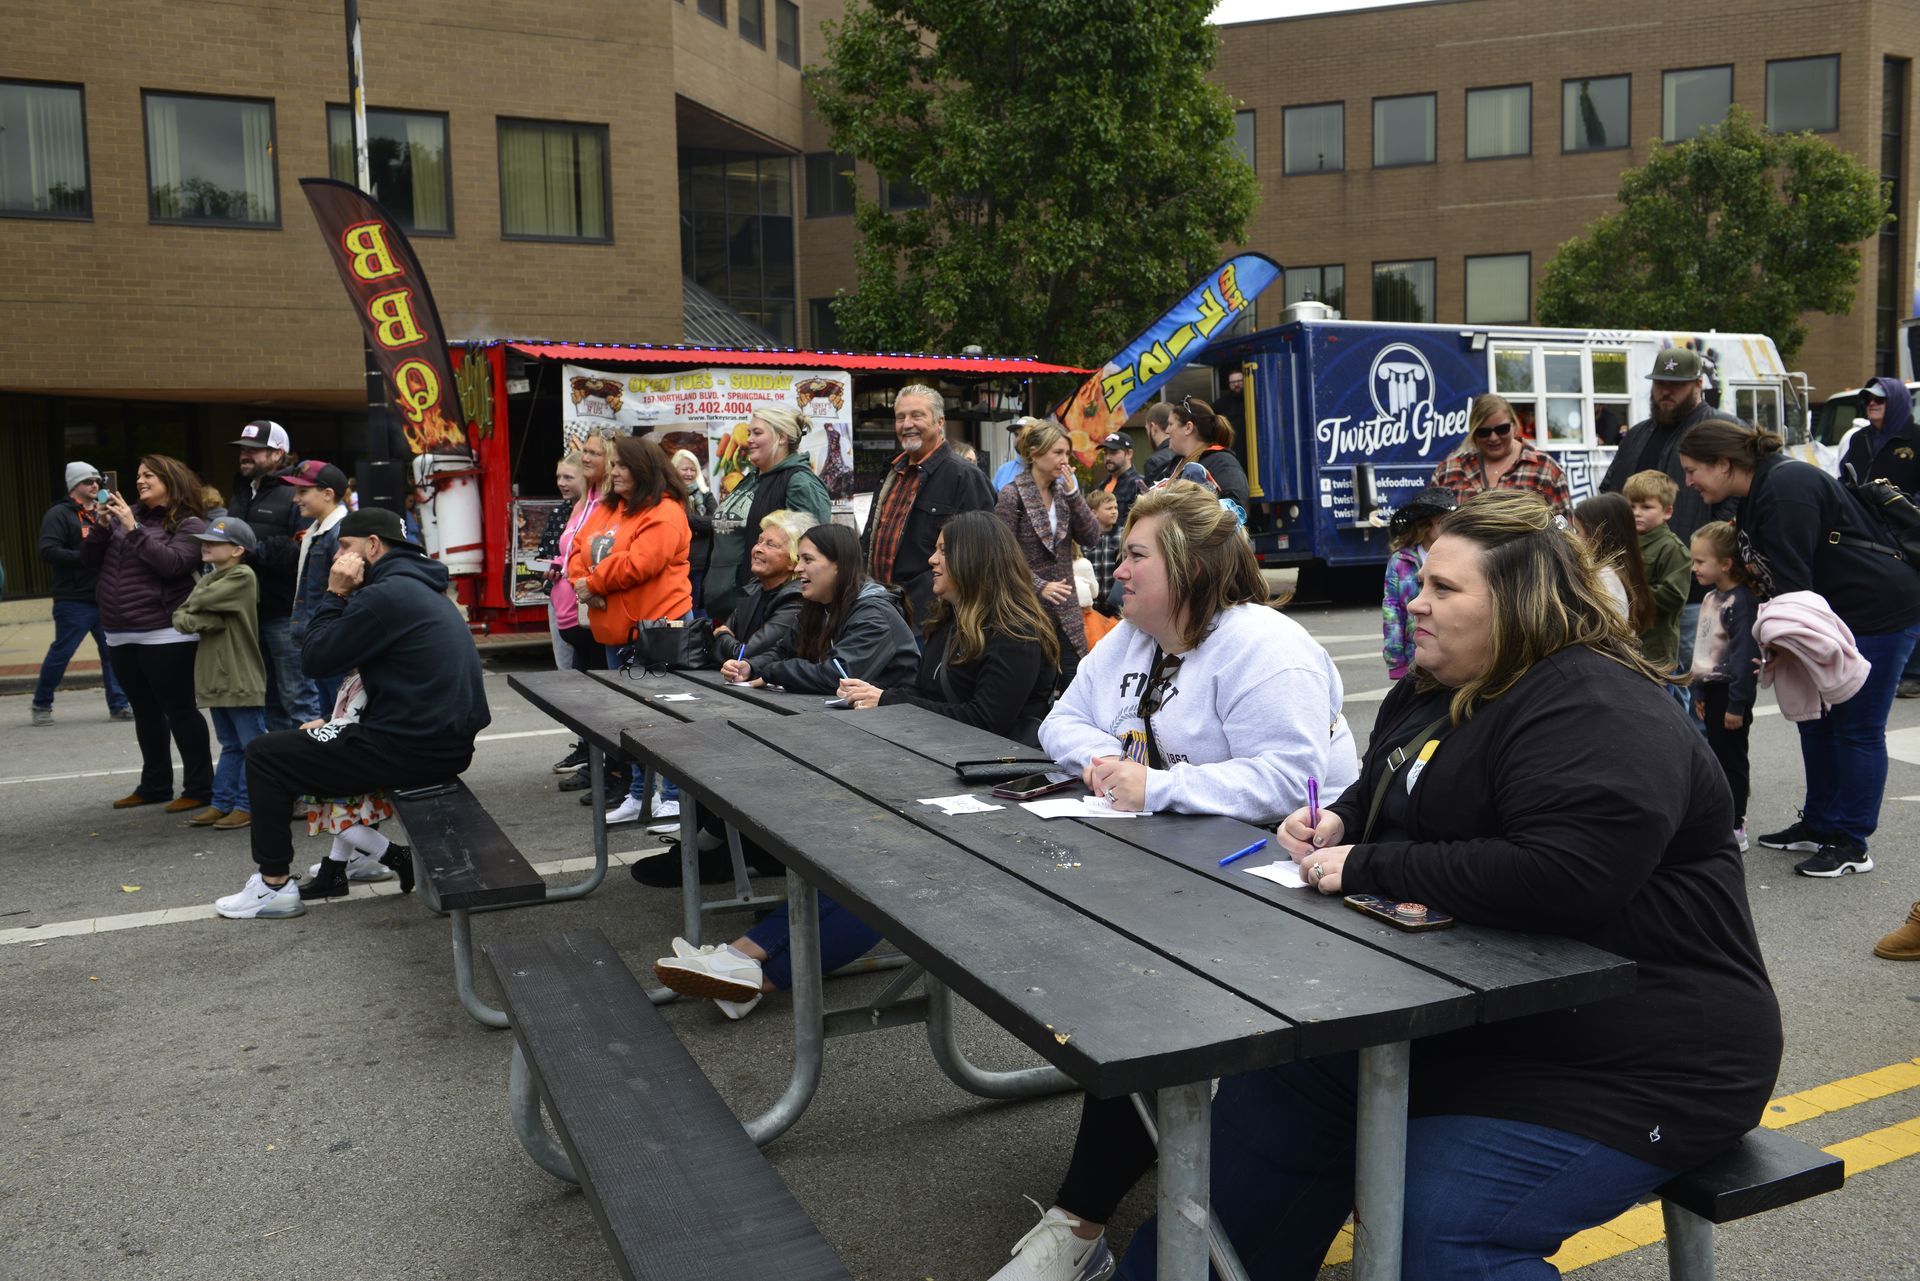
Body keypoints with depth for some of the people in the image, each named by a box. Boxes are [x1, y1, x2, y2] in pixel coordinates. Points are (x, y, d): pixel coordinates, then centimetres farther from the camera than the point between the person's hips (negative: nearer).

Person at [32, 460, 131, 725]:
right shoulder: (59, 514, -5)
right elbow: (48, 551, -15)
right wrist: (86, 557, -20)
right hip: (73, 601, -6)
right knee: (61, 653, 2)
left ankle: (119, 705, 7)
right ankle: (41, 704, 19)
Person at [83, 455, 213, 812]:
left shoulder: (189, 525, -4)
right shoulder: (126, 516, 12)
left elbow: (171, 563, -19)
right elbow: (88, 558, 13)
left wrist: (133, 529, -20)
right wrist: (101, 526, -4)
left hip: (164, 635, -6)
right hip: (121, 635, 7)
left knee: (179, 710, -3)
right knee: (146, 713, 15)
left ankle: (199, 788, 3)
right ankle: (155, 785, 25)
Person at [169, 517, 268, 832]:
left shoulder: (243, 576, -10)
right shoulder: (207, 580, 14)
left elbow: (200, 601, -18)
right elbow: (179, 618, 5)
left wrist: (193, 606, 4)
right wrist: (205, 620, -14)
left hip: (242, 680, -8)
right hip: (215, 679, 8)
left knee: (252, 746, -1)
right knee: (231, 746, 15)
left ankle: (246, 805, 3)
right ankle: (222, 802, 19)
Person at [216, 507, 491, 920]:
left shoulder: (385, 595, -14)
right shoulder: (423, 588, 17)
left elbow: (316, 657, -9)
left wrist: (336, 593, -1)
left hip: (414, 749, -9)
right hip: (448, 741, 9)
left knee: (265, 754, 5)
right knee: (341, 738, 34)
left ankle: (274, 885, 11)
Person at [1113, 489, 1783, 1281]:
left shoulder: (1597, 713, -22)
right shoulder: (1436, 693, 8)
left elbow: (1565, 875, -36)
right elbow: (1386, 801, 24)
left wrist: (1368, 868, -27)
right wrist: (1336, 823, 0)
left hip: (1628, 1056, -9)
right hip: (1473, 1013, 9)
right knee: (1267, 1102, 8)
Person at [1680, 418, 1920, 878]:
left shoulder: (1785, 490, -23)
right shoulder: (1755, 494, 10)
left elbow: (1793, 581, -25)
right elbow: (1774, 578, 12)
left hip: (1881, 611, -11)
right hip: (1833, 613, 11)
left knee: (1856, 726, -3)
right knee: (1814, 716, 14)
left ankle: (1851, 844, 7)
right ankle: (1819, 825, 26)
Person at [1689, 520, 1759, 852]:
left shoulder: (1741, 601, -18)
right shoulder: (1710, 598, 12)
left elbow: (1745, 655, -21)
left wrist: (1736, 704, -22)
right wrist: (1700, 693, 21)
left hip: (1730, 692, -9)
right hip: (1711, 689, 9)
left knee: (1731, 758, -1)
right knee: (1717, 755, 15)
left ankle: (1735, 827, 8)